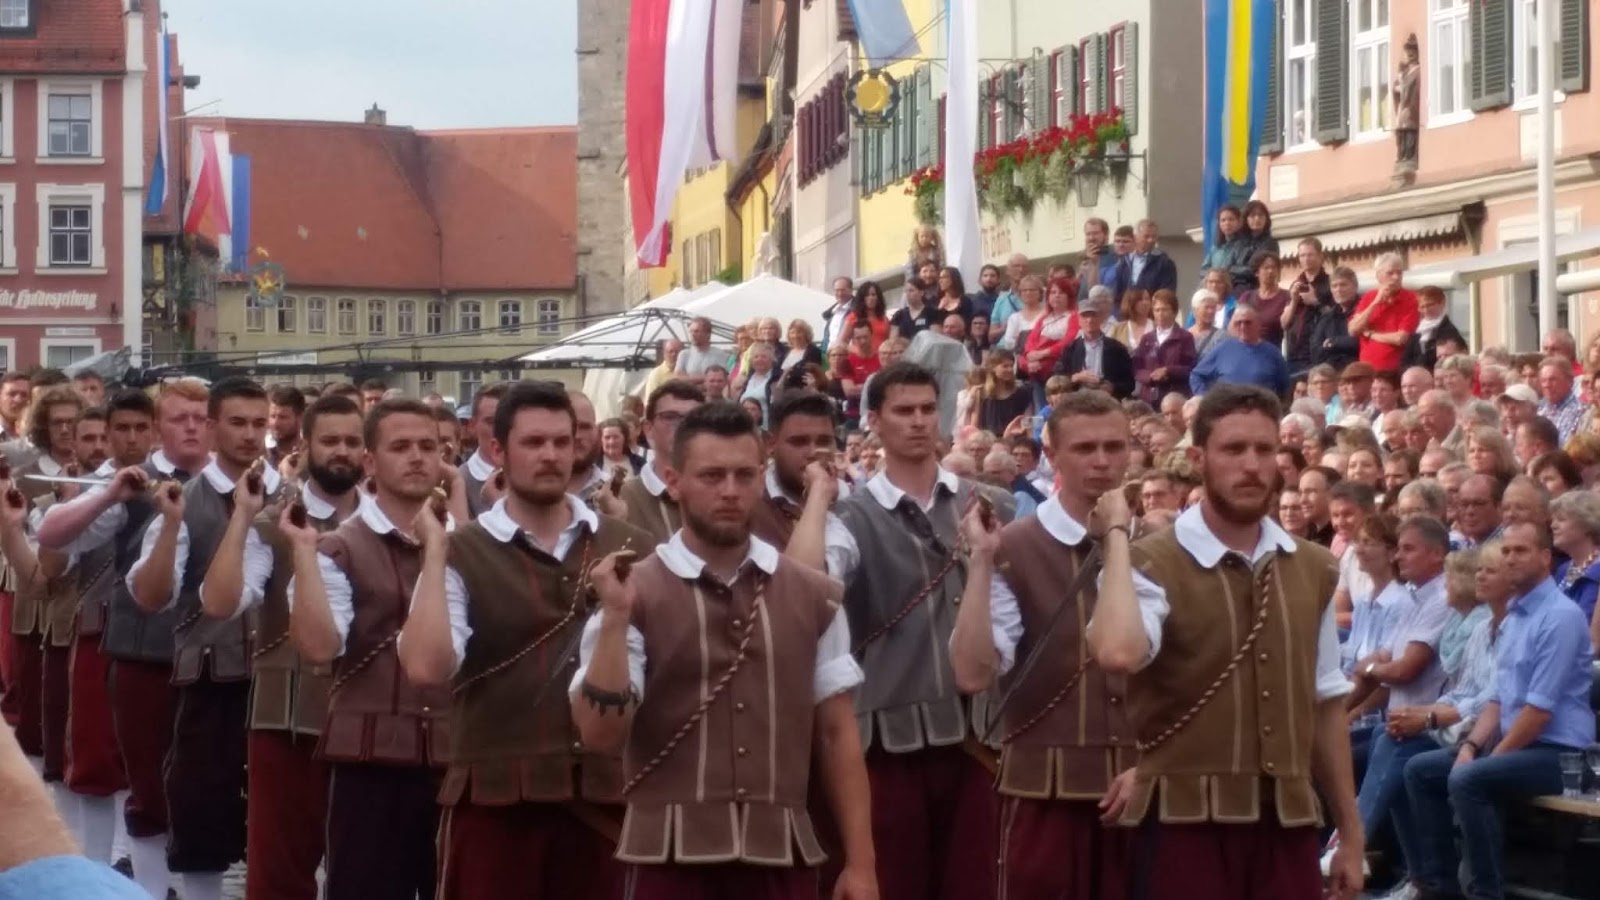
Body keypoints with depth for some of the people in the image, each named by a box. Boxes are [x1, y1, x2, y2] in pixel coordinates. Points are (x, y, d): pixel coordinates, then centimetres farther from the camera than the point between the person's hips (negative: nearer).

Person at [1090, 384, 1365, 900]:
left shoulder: (1313, 570, 11)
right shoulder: (1154, 565, -8)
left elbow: (1326, 705, 17)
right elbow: (1118, 654, -30)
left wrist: (1350, 832, 16)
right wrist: (1117, 534, -19)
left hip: (1288, 823, 5)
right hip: (1187, 821, -5)